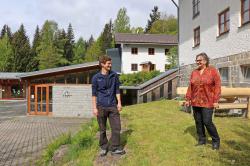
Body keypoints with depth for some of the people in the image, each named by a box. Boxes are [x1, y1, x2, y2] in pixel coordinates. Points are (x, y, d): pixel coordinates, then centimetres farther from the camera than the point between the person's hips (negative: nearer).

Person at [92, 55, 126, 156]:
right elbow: (94, 94, 1)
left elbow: (117, 90, 8)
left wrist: (119, 103, 2)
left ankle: (115, 148, 16)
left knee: (116, 127, 2)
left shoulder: (114, 75, 3)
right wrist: (95, 108, -3)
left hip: (113, 106, 2)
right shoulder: (96, 78, -2)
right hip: (101, 107, -2)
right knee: (102, 130, 9)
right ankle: (103, 148, 26)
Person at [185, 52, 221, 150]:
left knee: (207, 122, -5)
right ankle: (201, 140, 25)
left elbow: (217, 86, -6)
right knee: (198, 122, 9)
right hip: (195, 102, 5)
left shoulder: (213, 71, -3)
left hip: (207, 102, -4)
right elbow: (190, 87, 10)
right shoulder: (194, 72, 9)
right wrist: (188, 99, 7)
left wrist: (216, 101, -11)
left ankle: (216, 141, 16)